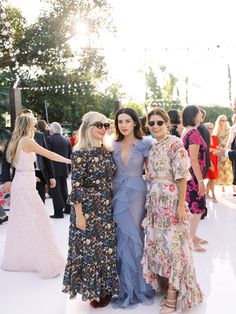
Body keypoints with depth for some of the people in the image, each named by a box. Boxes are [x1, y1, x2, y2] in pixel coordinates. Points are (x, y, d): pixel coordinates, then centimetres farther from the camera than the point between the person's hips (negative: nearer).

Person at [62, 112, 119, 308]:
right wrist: (79, 215, -16)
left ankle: (105, 287, 30)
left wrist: (113, 206, 12)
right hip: (88, 209, -6)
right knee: (90, 247, 5)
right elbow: (76, 187, -14)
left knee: (107, 247, 13)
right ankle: (92, 290, 23)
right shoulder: (80, 154, -11)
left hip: (107, 209, 6)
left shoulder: (107, 151, 7)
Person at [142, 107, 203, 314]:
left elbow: (182, 176, -14)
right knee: (158, 243, 13)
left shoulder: (175, 143, -11)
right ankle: (164, 286, 29)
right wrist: (150, 201, 14)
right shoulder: (152, 146, 11)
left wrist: (181, 205, -17)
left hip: (171, 200, -7)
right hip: (155, 200, 7)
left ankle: (173, 296, 12)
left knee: (172, 245, -1)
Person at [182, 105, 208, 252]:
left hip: (189, 175, 9)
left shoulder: (186, 132, 10)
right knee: (196, 209, 0)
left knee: (192, 208, 17)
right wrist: (200, 181, -19)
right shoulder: (194, 132, -18)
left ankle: (192, 236, 28)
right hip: (194, 176, -9)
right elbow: (194, 160, -22)